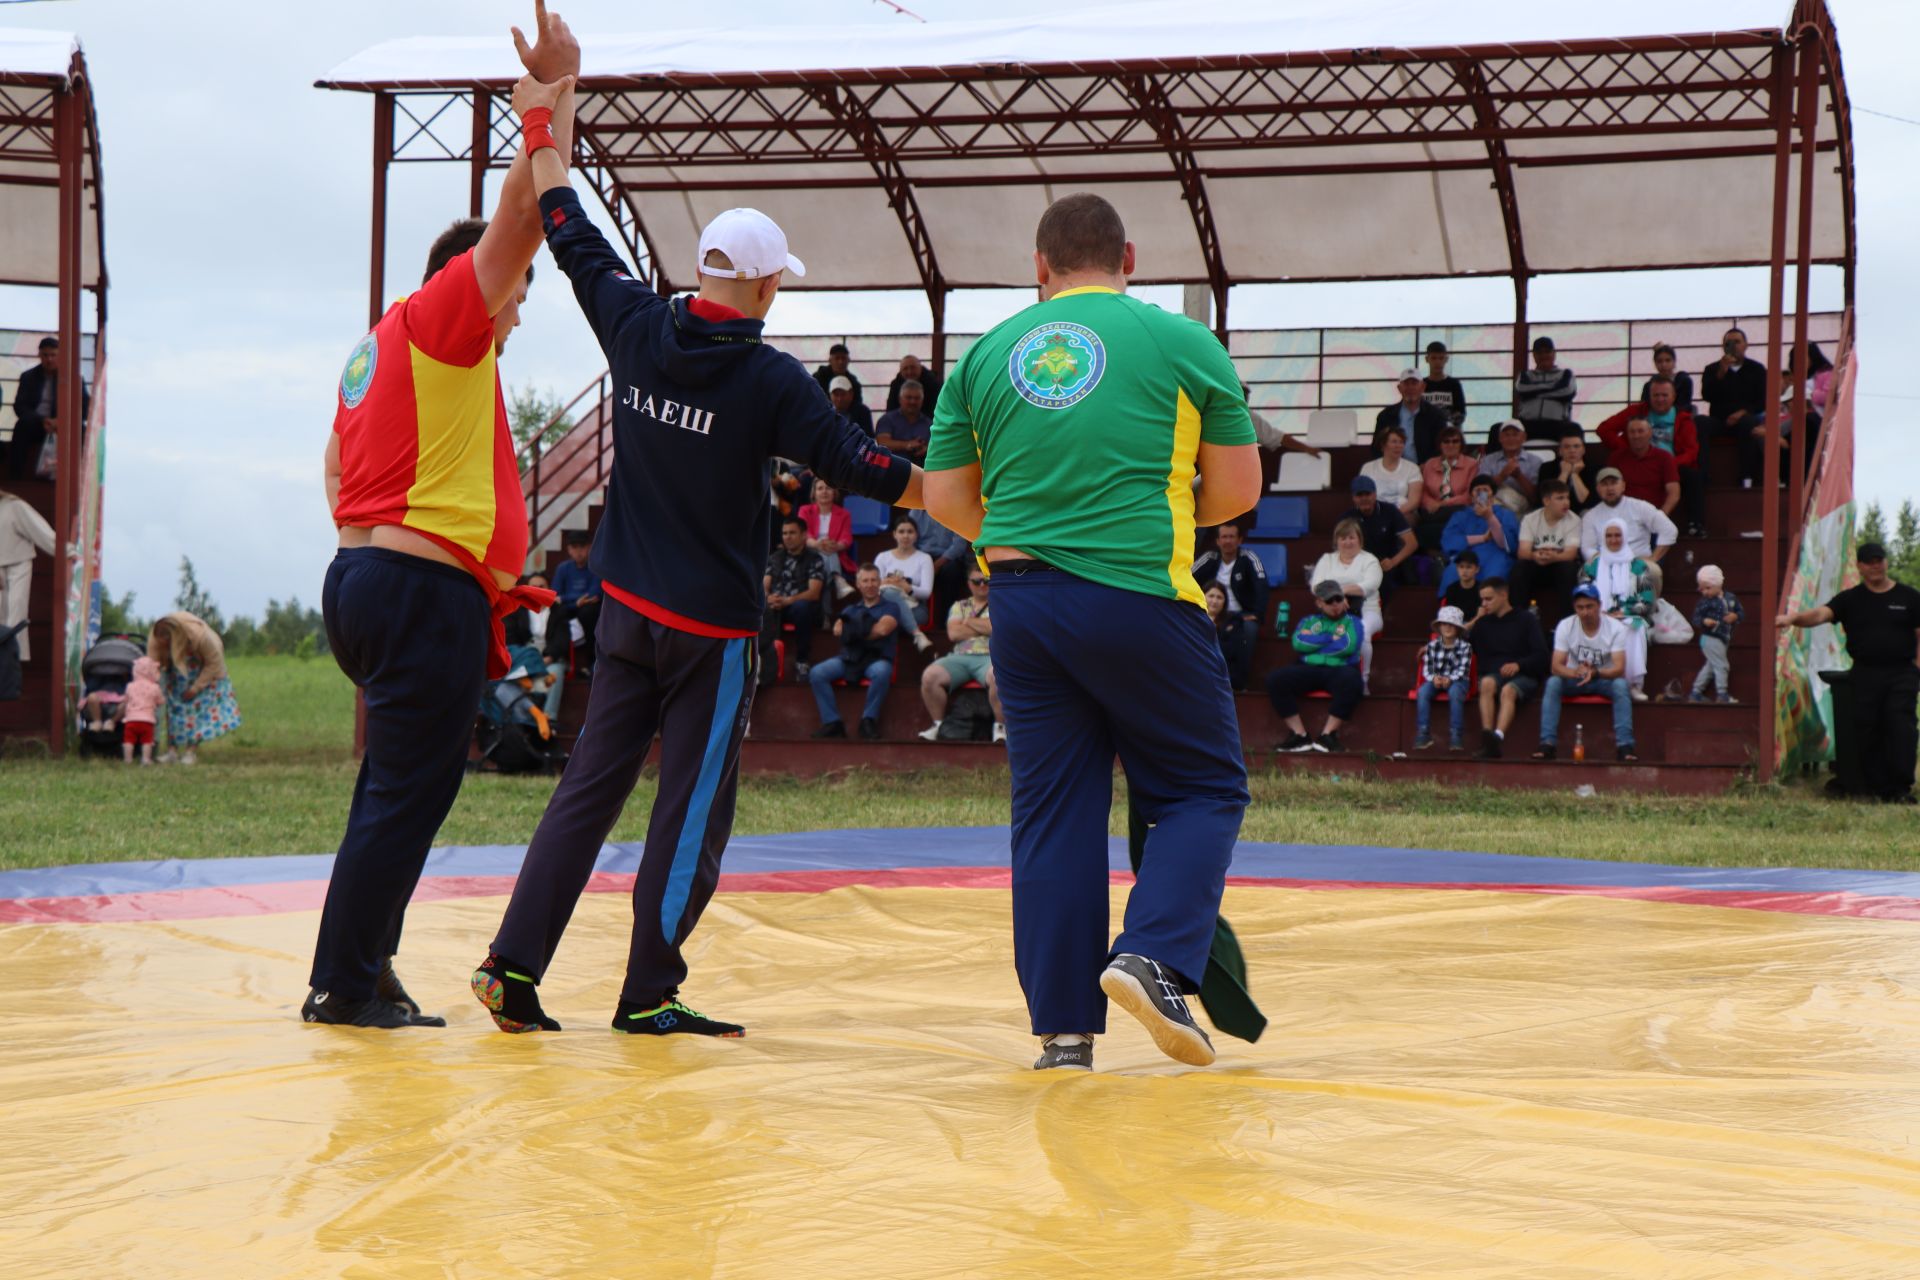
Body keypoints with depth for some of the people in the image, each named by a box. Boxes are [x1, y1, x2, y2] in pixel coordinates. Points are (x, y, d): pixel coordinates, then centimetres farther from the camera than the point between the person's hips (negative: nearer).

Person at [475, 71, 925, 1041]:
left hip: (627, 607, 5)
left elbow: (577, 242, 12)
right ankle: (649, 996, 3)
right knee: (691, 811, 1)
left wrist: (547, 132, 24)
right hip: (713, 624, -5)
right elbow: (853, 462, -10)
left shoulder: (636, 331, 0)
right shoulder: (769, 379, -13)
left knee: (589, 786, 9)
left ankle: (515, 963, 2)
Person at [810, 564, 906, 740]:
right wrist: (867, 629, -6)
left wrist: (853, 630, 3)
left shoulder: (890, 606, 13)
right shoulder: (851, 609, 23)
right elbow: (837, 630, 5)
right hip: (849, 659, 3)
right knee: (816, 673, -22)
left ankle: (869, 720, -23)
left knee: (881, 672, -40)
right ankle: (832, 722, -20)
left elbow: (883, 629, -7)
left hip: (877, 658, -3)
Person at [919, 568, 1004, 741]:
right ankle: (938, 724, -7)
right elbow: (953, 633, 5)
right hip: (960, 657, 3)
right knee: (929, 676, -24)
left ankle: (1000, 726, -24)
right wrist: (984, 627, 3)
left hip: (989, 656, -3)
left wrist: (969, 621, 5)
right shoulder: (959, 606, 22)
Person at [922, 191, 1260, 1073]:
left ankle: (1062, 1025, 7)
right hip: (1141, 597, -3)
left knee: (1051, 811, 9)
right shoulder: (1181, 343, 2)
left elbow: (945, 500, 11)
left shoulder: (986, 355, 10)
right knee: (1203, 790, 9)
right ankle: (1153, 958, -12)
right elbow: (1237, 489, 5)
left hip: (1021, 602, 3)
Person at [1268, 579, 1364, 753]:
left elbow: (1348, 646, -5)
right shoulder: (1309, 621, 24)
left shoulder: (1353, 623, 17)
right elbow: (1298, 643, 2)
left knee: (1351, 680, -39)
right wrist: (1331, 638, 2)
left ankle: (1328, 734, -28)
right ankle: (1299, 734, -23)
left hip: (1339, 670, -2)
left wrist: (1314, 642, 3)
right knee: (1275, 678, -25)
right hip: (1308, 670, 2)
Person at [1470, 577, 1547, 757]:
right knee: (1487, 683, -33)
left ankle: (1497, 737, -57)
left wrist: (1518, 665, -15)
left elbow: (1541, 655, -1)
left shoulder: (1526, 620, 7)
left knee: (1508, 690, -36)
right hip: (1494, 673, 3)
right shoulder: (1483, 624, 19)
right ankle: (1486, 740, -47)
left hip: (1524, 676, -3)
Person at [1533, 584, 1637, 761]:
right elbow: (1556, 666, -18)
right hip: (1574, 680, 1)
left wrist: (1594, 672, -43)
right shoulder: (1565, 626, -12)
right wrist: (1575, 672, -41)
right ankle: (1548, 743, -32)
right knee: (1553, 682, -30)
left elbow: (1619, 669, -23)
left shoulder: (1615, 628, -16)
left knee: (1621, 685, -34)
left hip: (1604, 679, -1)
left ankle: (1624, 745, -35)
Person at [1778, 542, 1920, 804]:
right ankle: (1876, 786, 9)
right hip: (1865, 673, 2)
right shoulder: (1851, 599, 9)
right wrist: (1792, 618, -27)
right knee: (1867, 728, 0)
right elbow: (1821, 613, -7)